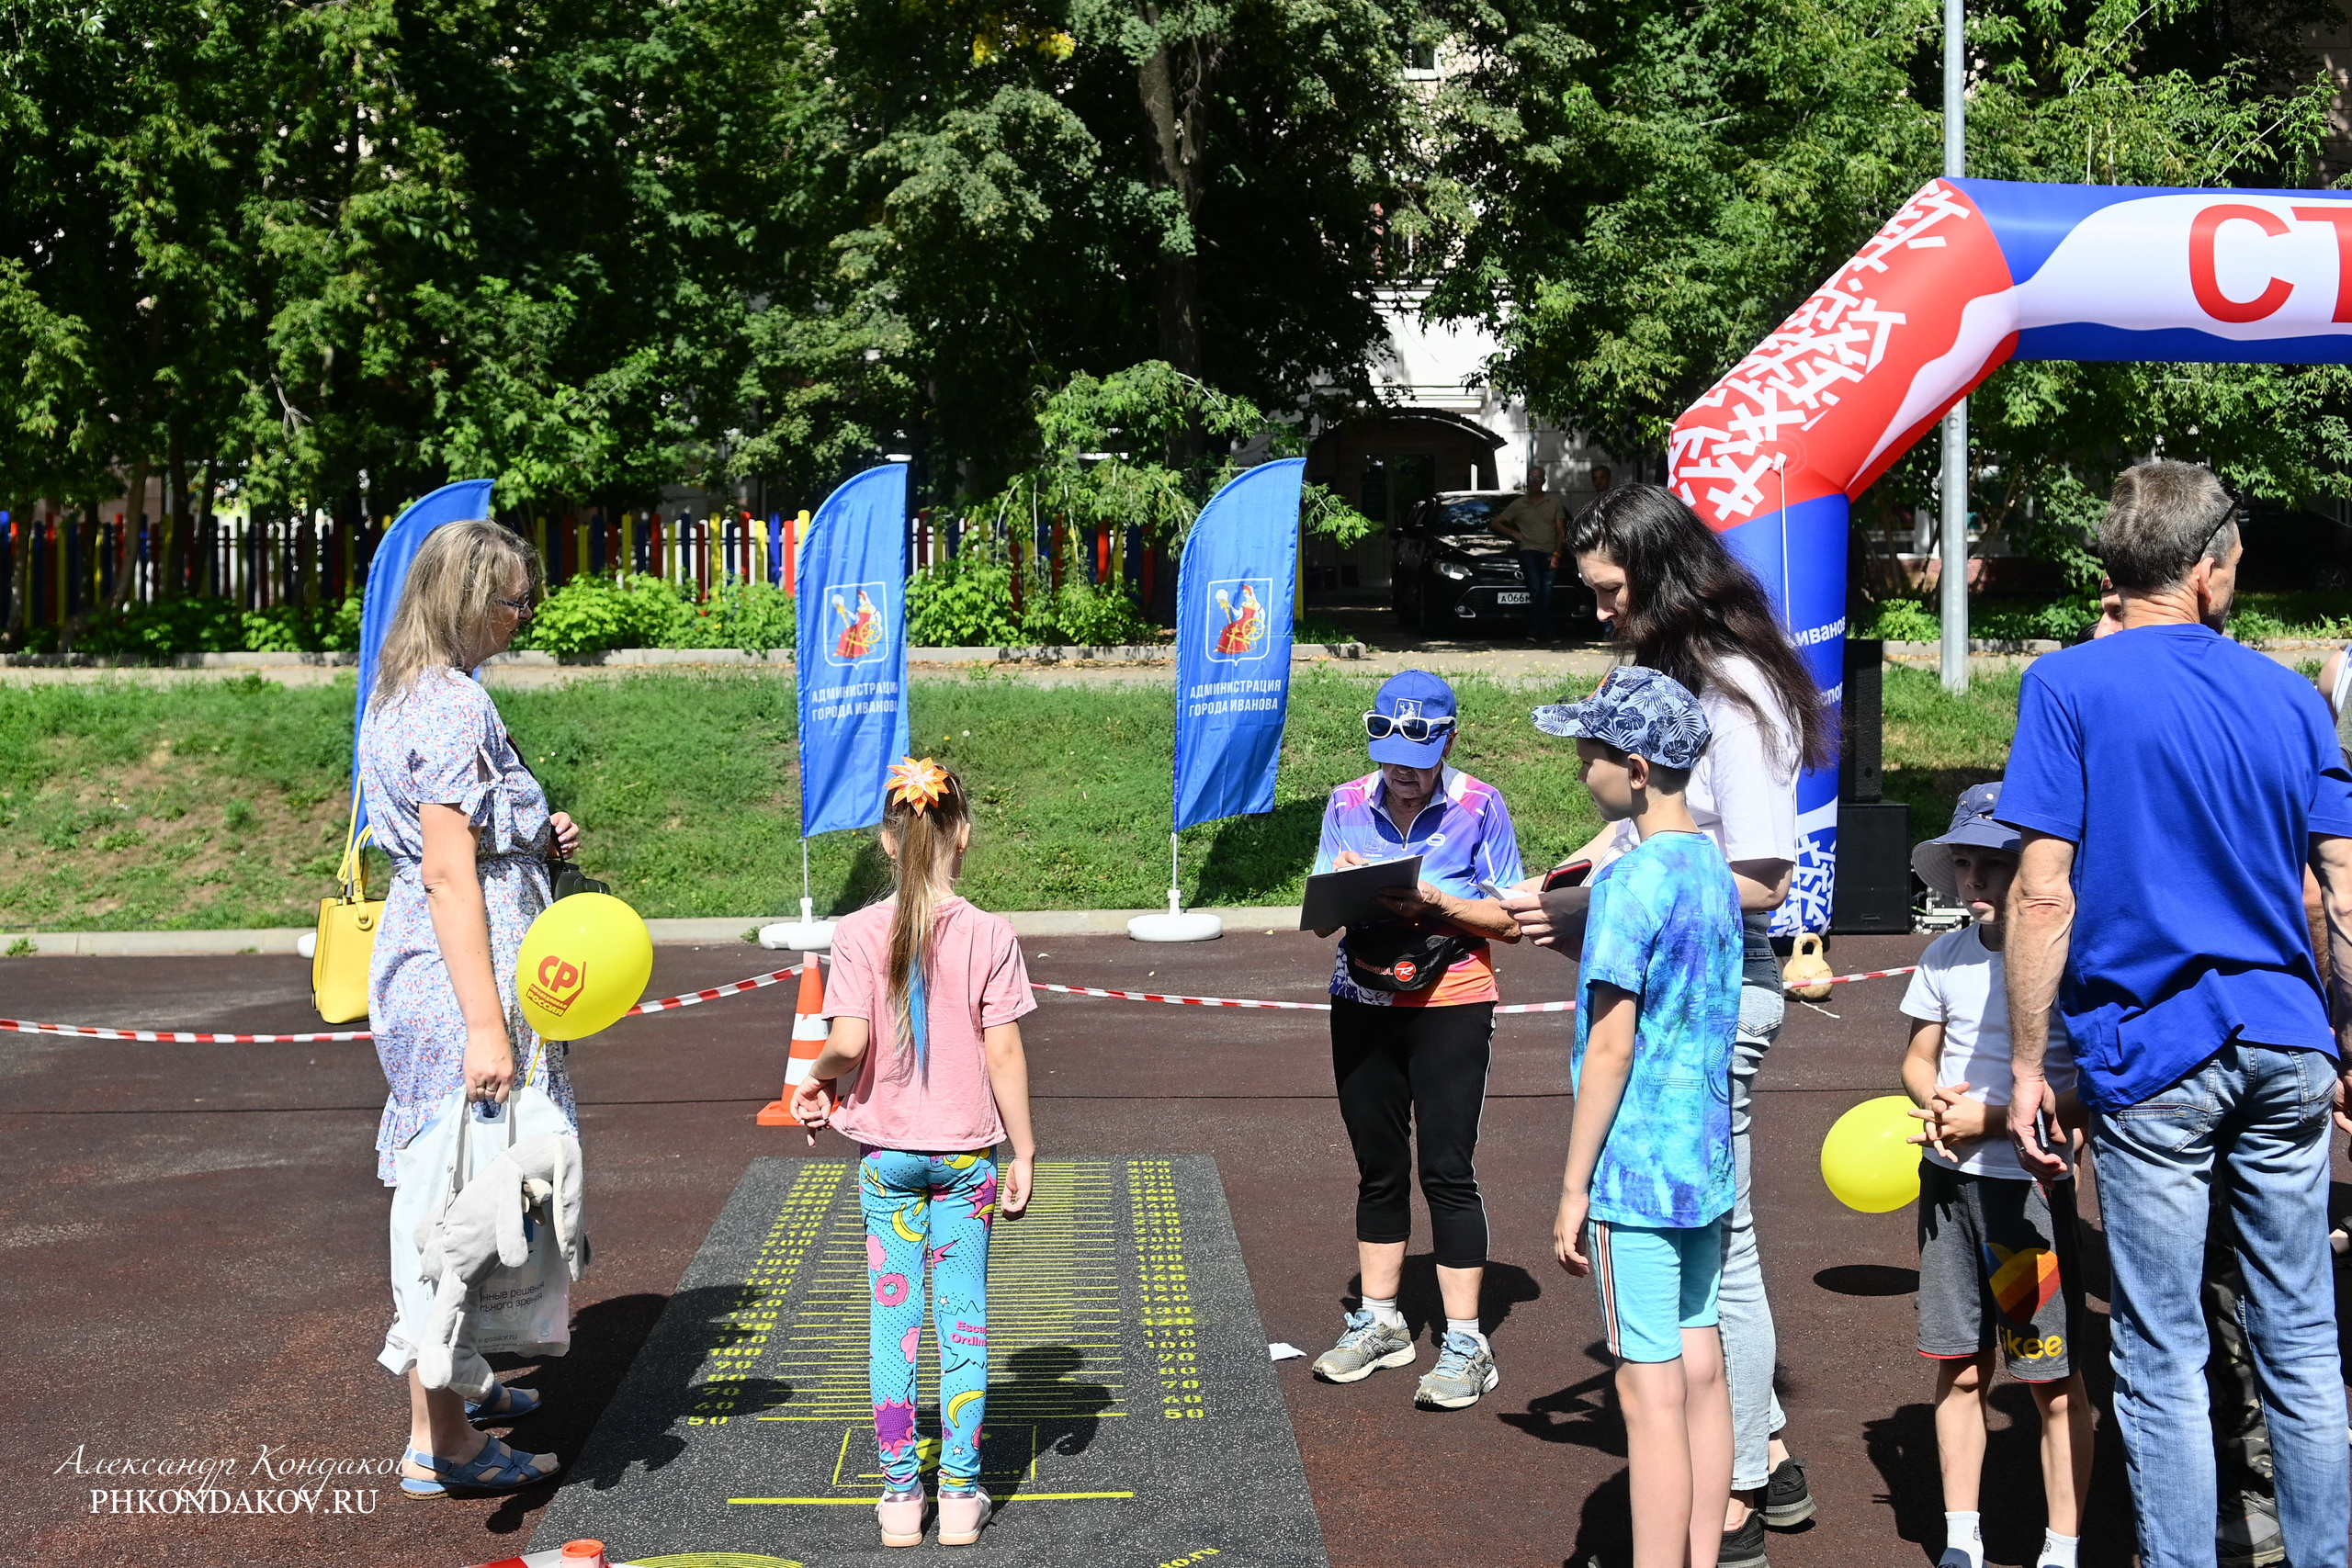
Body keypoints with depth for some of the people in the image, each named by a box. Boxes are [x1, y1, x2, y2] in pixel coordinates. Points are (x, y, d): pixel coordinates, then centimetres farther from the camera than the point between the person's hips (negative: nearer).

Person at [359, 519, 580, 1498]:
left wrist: (536, 836, 10)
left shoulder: (401, 696, 14)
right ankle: (439, 1443, 4)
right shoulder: (455, 709, -17)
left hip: (418, 957, 10)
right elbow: (449, 875, -22)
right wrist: (486, 1025, -24)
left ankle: (455, 1382, 34)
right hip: (463, 971, -10)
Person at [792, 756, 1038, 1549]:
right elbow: (1003, 1051, -9)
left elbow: (849, 1040, -17)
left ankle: (901, 1492, 14)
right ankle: (960, 1495, 12)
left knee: (892, 1322, 10)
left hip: (887, 1152, 0)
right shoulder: (989, 935, -10)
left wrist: (816, 1076, 4)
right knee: (964, 1322, 8)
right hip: (966, 1151, 0)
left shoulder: (859, 933, -9)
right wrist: (1024, 1152, -1)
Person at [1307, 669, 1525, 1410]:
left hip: (1450, 1007, -4)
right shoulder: (1347, 805, 2)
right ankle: (1379, 1320, 26)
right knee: (1378, 1167, 13)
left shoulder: (1479, 806, -7)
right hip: (1363, 1007, 4)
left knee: (1447, 1171, -5)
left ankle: (1465, 1342, 3)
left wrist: (1437, 903, -22)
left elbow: (1510, 921, -8)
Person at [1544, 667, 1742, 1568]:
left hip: (1635, 1170, -8)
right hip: (1707, 1164, 8)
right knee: (1700, 1370, 13)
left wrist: (1574, 1186, -12)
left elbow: (1612, 1044, -16)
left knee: (1651, 1390, -3)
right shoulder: (1715, 868, 8)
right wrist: (1570, 935, 16)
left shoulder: (1631, 879, -16)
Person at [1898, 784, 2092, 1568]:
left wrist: (1992, 1119, -18)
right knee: (1959, 1368, 10)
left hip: (2034, 1185, -4)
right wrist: (1934, 1106, -6)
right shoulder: (1946, 957, 6)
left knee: (2055, 1379, 0)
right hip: (1949, 1181, 5)